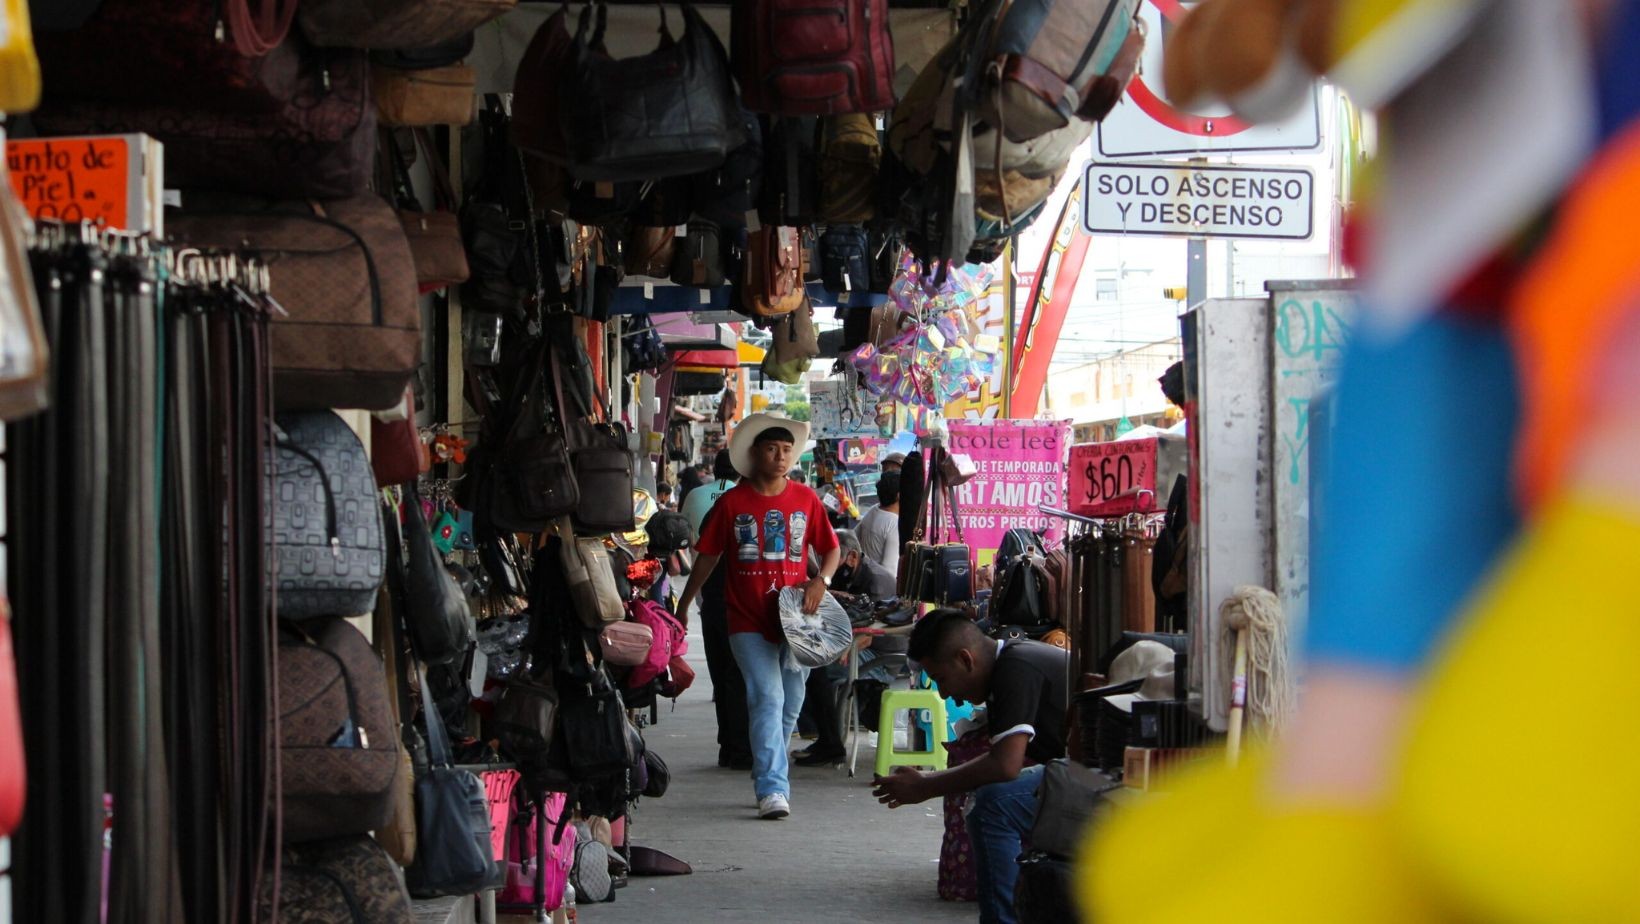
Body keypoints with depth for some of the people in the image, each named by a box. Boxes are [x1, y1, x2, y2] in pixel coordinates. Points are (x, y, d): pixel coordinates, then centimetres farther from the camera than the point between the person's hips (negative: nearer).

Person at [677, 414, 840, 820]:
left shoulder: (806, 499, 5)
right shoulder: (731, 503, 0)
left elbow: (831, 549, 12)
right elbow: (708, 556, 6)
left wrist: (821, 580, -8)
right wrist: (683, 605, 7)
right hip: (749, 621, -3)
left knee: (790, 704, 10)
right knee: (767, 698, -14)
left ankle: (767, 772, 30)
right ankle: (773, 789, -16)